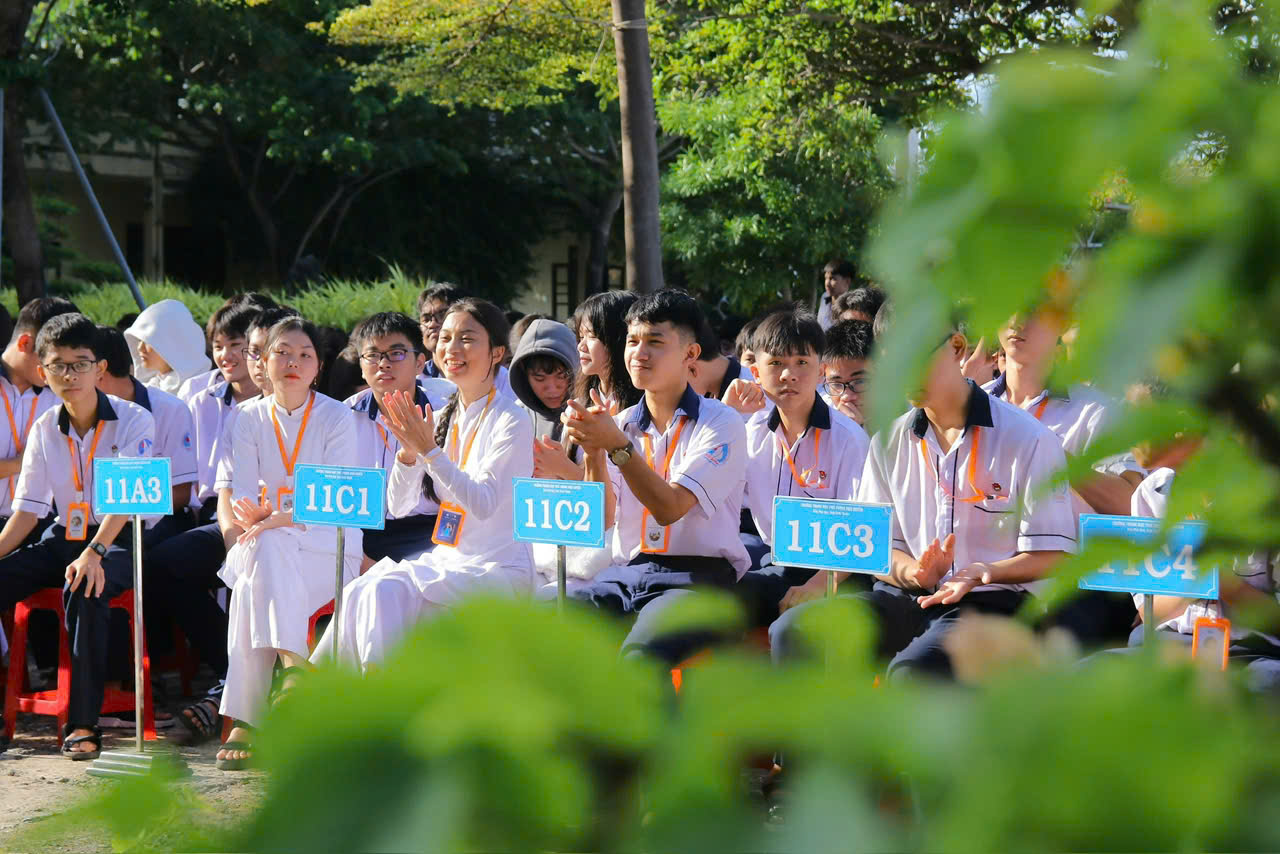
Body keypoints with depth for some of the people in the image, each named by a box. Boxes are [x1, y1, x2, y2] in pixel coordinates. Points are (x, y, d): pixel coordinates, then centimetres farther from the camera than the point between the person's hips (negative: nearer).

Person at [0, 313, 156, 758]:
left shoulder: (133, 420, -8)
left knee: (83, 589, -37)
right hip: (65, 537, 6)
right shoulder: (45, 429, 8)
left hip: (122, 539, -6)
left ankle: (83, 725, -33)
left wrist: (94, 552, -33)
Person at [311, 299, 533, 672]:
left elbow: (483, 504, -20)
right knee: (362, 591, -21)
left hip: (500, 571, -6)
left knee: (388, 592, -29)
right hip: (445, 559, 6)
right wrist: (408, 450, -8)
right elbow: (399, 506, 10)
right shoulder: (442, 418, 13)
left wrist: (428, 450, -23)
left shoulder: (511, 421, -7)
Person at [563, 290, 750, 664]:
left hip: (697, 575, -5)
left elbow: (670, 508, -12)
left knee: (639, 654, -37)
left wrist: (617, 446, -21)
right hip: (626, 570, 5)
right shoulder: (621, 423, 16)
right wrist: (594, 452, -10)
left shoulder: (721, 423, 0)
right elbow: (601, 519, 6)